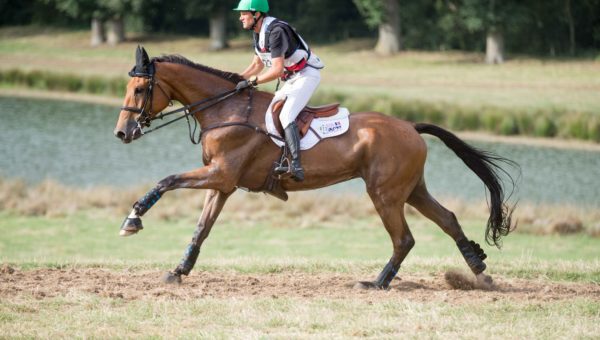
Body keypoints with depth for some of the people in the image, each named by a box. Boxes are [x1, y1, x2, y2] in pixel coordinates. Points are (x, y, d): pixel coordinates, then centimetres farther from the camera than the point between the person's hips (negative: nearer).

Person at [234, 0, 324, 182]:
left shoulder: (275, 31, -24)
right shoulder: (258, 33, 7)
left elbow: (277, 70, -29)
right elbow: (257, 65, 19)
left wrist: (251, 82, -24)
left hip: (307, 75, -11)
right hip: (291, 79, 11)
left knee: (286, 116, -26)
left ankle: (296, 165, -39)